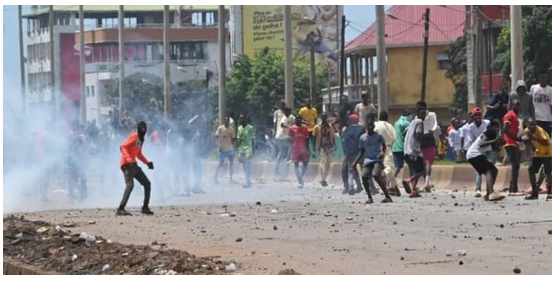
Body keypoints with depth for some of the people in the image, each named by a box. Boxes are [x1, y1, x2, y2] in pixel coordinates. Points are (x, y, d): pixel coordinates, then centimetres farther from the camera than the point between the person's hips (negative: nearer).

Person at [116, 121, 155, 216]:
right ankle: (120, 209, -32)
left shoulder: (141, 139, 17)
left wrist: (147, 162, 17)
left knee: (147, 183, 13)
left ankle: (145, 208, 20)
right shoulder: (134, 136, -11)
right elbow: (123, 146, -22)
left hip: (133, 164, 10)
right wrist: (129, 160, -33)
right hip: (126, 164, -10)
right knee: (130, 185, -25)